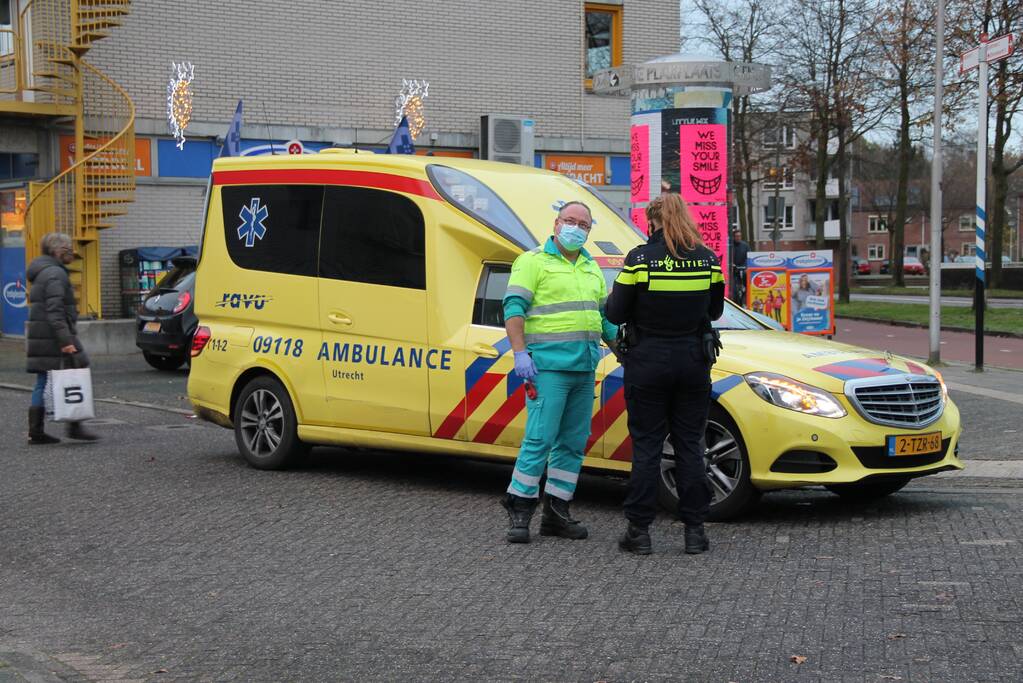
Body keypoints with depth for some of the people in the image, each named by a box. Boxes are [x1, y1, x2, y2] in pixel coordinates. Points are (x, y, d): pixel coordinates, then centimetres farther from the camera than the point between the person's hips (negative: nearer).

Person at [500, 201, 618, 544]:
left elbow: (605, 317, 26)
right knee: (540, 438, -11)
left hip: (585, 369, 7)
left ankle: (556, 512, 12)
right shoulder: (533, 261, 0)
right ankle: (519, 509, -4)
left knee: (573, 442, 6)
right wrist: (520, 352, -19)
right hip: (548, 365, -7)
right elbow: (513, 308, -8)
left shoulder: (592, 268, 21)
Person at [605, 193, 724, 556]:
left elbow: (615, 314, -8)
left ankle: (640, 531, 6)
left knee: (646, 446, 4)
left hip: (648, 361, -3)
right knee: (689, 445, 9)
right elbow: (715, 311, 12)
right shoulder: (708, 260, 0)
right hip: (693, 359, 3)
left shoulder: (639, 259, -11)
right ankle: (695, 529, 10)